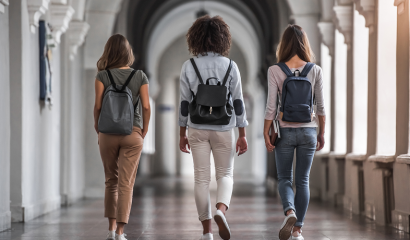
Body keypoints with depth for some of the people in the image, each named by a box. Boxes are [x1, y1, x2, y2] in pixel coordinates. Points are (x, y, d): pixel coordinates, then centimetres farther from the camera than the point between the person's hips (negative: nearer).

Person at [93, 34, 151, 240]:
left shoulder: (102, 76, -2)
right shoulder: (140, 76, 1)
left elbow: (98, 106, -6)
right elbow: (146, 107, -4)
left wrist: (98, 131, 6)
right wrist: (144, 132, 7)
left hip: (108, 133, 0)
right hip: (132, 132, 0)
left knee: (111, 181, 15)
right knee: (126, 184, 1)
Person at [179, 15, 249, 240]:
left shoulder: (189, 67, -4)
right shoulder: (230, 66, -4)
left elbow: (185, 103, -1)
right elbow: (238, 102, -2)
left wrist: (182, 134, 8)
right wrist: (242, 134, 4)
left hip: (198, 129, 0)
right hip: (223, 129, 0)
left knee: (202, 178, 7)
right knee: (225, 175, 12)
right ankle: (221, 210, -17)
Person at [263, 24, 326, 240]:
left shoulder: (275, 71, -7)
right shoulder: (315, 70, -3)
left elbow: (271, 106, -8)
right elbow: (321, 106, 0)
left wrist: (266, 133, 0)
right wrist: (321, 133, 10)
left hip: (285, 131, -1)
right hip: (308, 131, 1)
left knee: (284, 178, 10)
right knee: (303, 180, 11)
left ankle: (290, 212, -18)